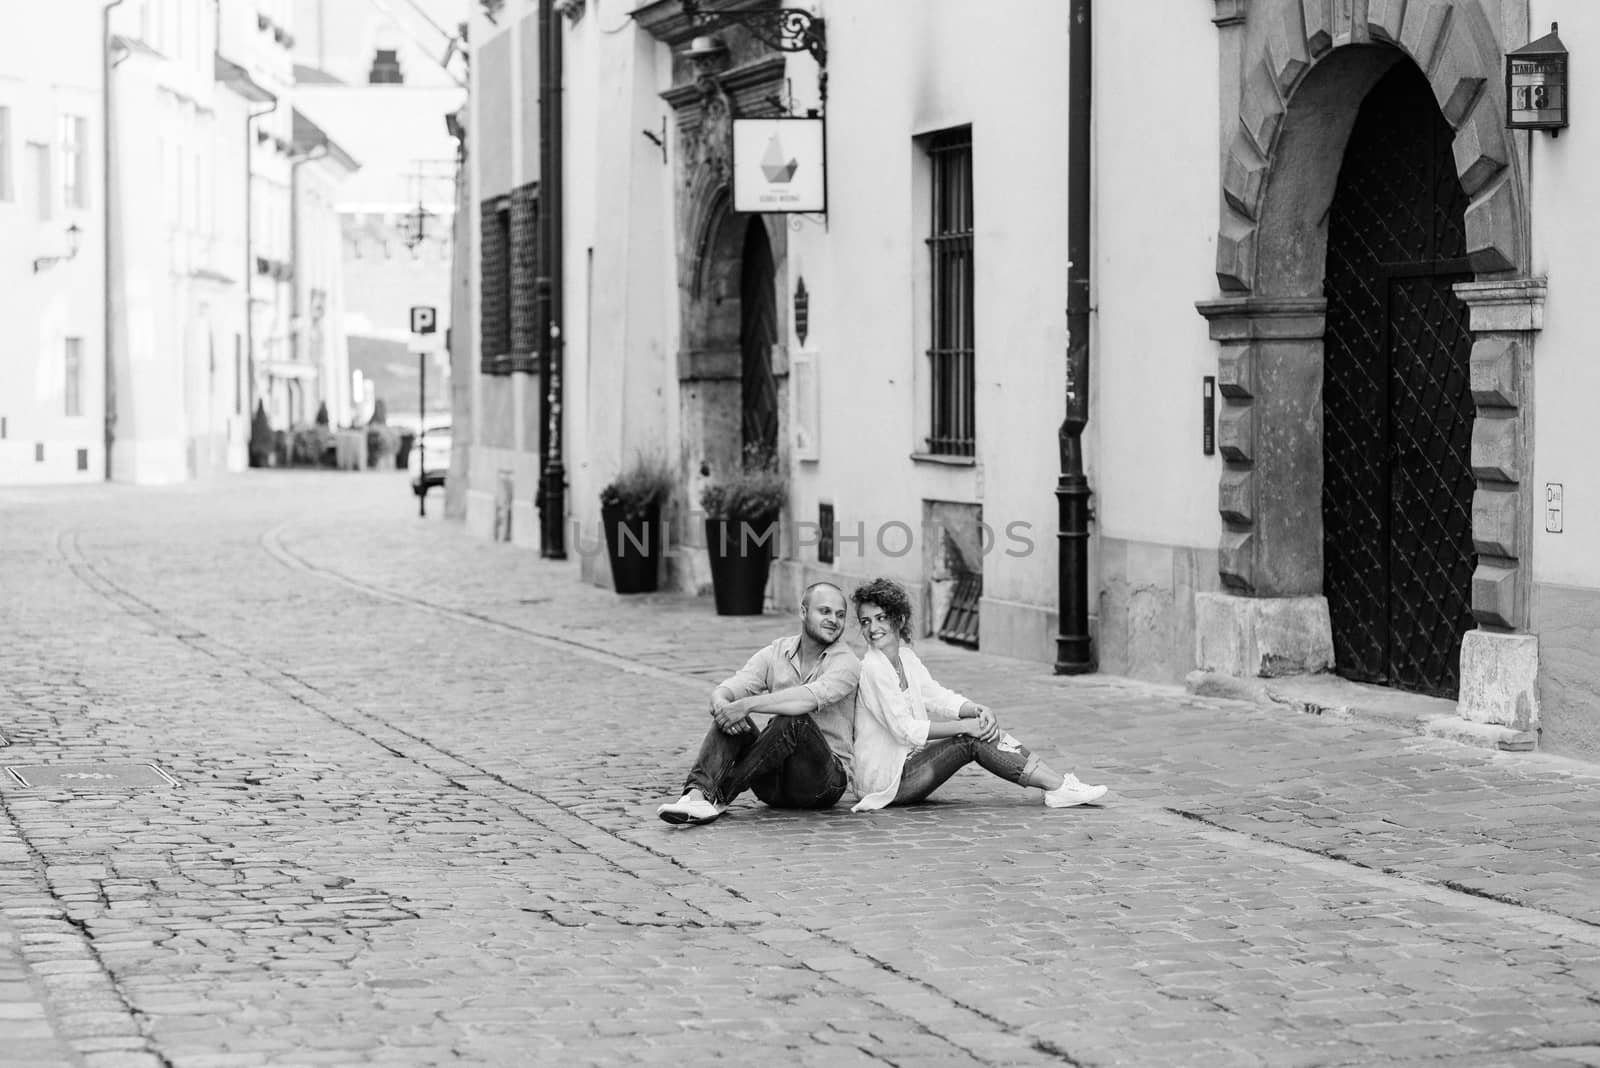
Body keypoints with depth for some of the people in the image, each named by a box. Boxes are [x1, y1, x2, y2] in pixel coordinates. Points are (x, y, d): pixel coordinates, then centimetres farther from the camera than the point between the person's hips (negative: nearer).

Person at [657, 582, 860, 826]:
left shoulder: (846, 663, -7)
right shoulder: (776, 653, 8)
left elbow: (810, 698, -28)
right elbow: (728, 689, -6)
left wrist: (746, 705, -35)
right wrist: (721, 702, -31)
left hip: (827, 781, -4)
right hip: (775, 783, 4)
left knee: (795, 719, -32)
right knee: (729, 716, -18)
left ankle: (719, 796, -25)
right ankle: (698, 794, -39)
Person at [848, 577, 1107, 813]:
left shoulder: (905, 657, 11)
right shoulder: (872, 669, -17)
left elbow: (937, 697, 5)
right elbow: (904, 730, -20)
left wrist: (979, 711, -15)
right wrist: (963, 726, -19)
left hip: (905, 764, 8)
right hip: (884, 780, -8)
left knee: (983, 727, -3)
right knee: (972, 740, -16)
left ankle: (1060, 785, -9)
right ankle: (1059, 788, -15)